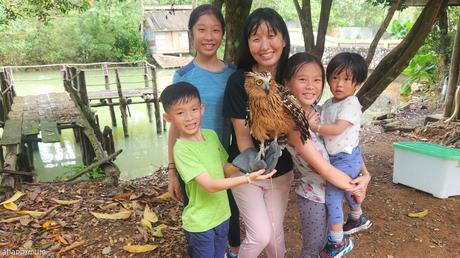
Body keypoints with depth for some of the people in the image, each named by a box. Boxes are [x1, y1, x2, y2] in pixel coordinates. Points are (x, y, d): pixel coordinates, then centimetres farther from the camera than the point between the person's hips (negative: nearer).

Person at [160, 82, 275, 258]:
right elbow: (210, 185, -27)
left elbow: (226, 169, 7)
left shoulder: (211, 135, -2)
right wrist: (248, 178, -31)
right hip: (200, 224, -6)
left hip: (222, 216, 6)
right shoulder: (182, 149, -23)